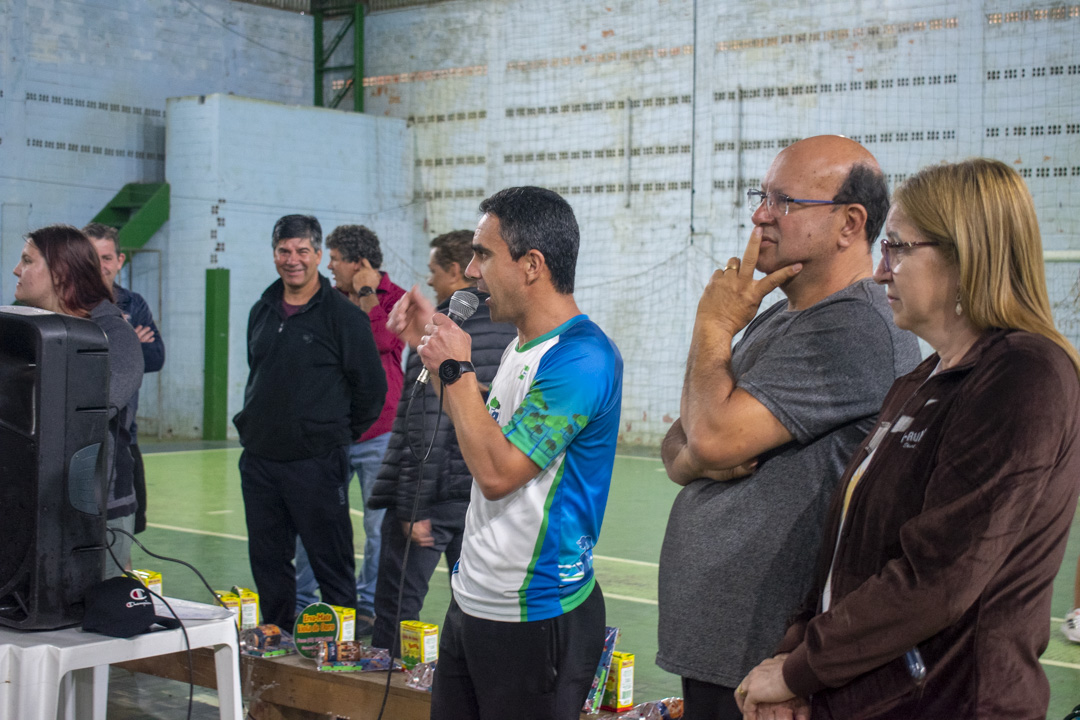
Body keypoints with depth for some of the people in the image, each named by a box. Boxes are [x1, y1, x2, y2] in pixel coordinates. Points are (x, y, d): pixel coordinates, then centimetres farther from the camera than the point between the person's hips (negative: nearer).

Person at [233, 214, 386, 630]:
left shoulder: (342, 315, -7)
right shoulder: (262, 312, 13)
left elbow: (371, 389, -4)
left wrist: (339, 435, 2)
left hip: (316, 463, -6)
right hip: (258, 462, 6)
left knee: (331, 563, -2)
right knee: (267, 562, 13)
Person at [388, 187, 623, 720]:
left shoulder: (580, 358, -22)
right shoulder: (523, 346, 9)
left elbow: (498, 472, -25)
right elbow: (486, 433, 22)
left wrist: (456, 370, -15)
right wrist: (433, 347, 15)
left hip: (534, 618, -9)